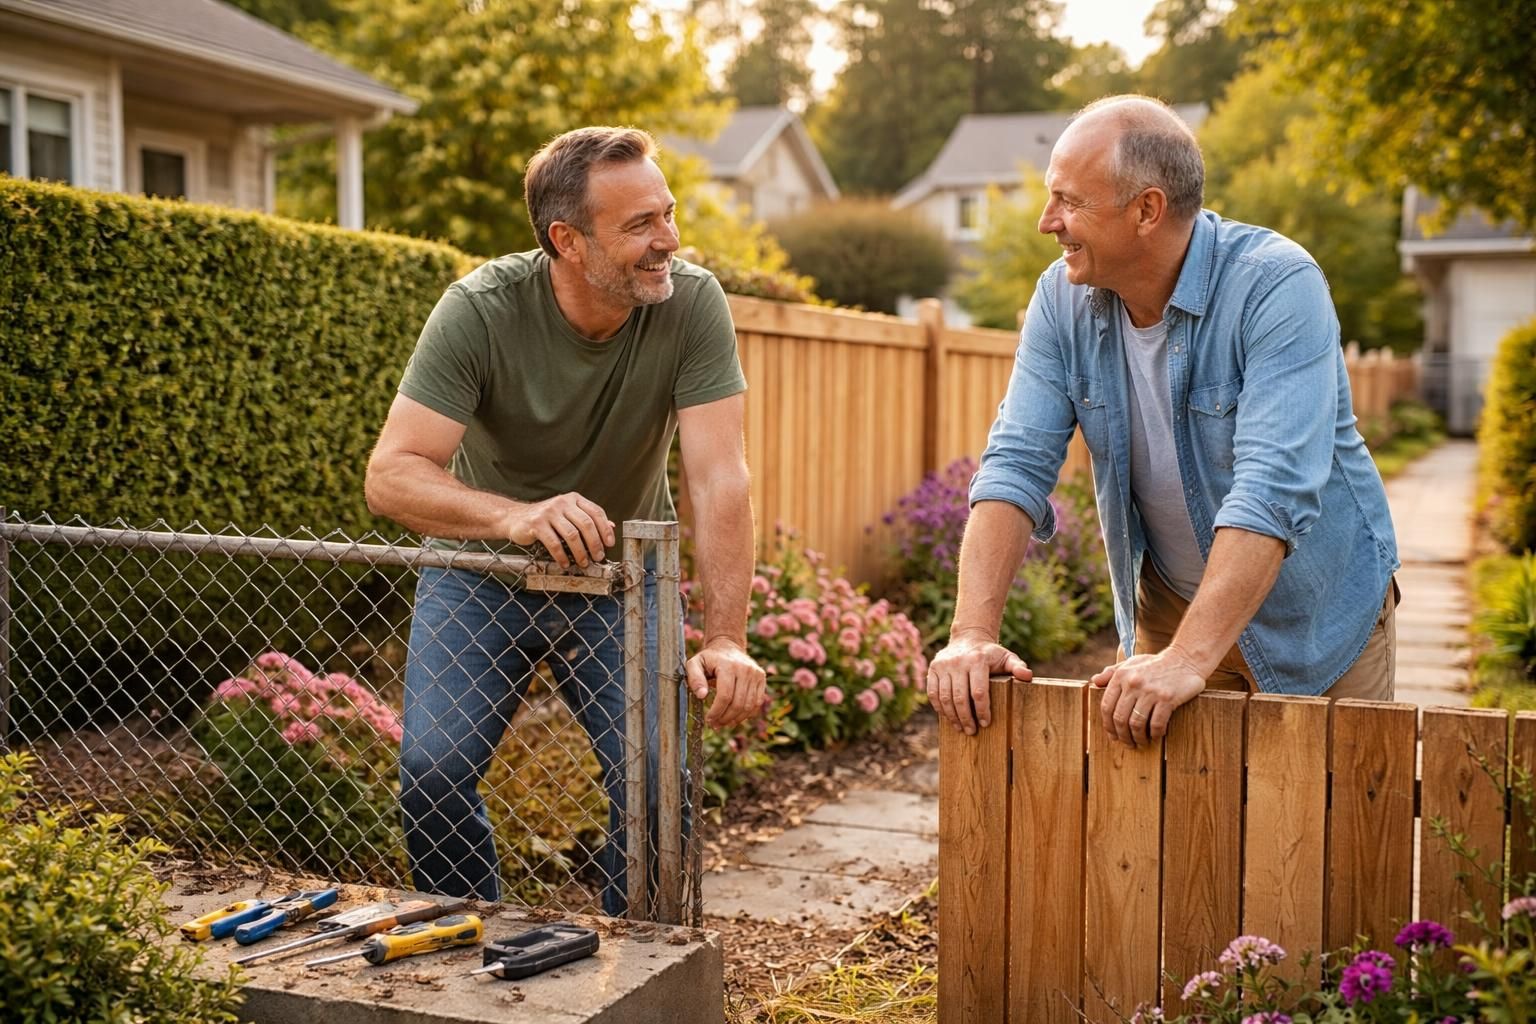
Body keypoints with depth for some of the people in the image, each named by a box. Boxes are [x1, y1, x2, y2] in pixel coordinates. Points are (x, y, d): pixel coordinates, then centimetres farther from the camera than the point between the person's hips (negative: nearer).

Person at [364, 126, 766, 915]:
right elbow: (390, 474, -30)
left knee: (653, 772, -15)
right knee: (434, 768, -13)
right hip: (482, 568, 0)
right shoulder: (480, 309, -23)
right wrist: (515, 517, -49)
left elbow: (719, 479, -26)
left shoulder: (692, 303, -20)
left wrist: (726, 641, -37)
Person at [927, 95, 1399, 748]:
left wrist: (1188, 658, -42)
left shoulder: (1278, 285, -25)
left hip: (1315, 613, -3)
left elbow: (1273, 488, -34)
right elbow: (1018, 463, -14)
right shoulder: (1062, 297, -9)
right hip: (1167, 606, 4)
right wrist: (973, 633, -27)